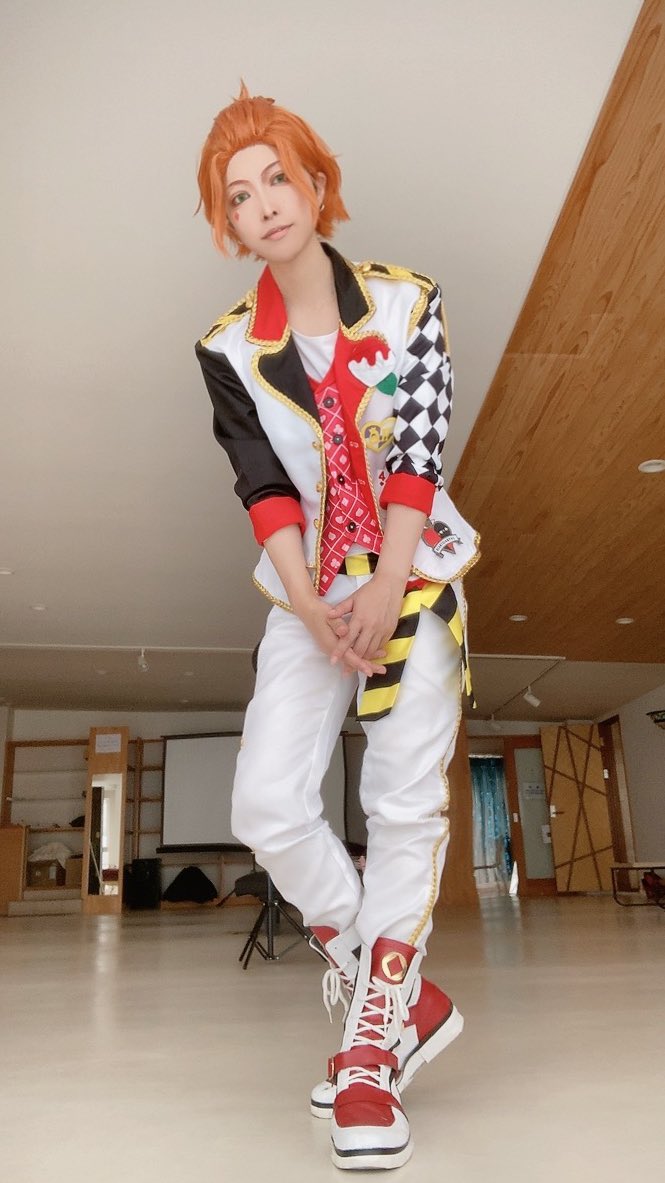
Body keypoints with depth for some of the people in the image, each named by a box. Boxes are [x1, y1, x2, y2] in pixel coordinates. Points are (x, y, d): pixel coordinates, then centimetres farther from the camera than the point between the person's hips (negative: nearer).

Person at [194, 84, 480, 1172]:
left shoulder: (410, 305, 1)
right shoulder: (228, 349, 4)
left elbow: (417, 458, -7)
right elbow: (265, 489, -4)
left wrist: (383, 593, -16)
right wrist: (314, 612, -15)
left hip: (416, 580, -1)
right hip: (310, 596, 2)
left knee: (406, 805, -5)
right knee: (268, 807, -9)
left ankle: (373, 1045, 9)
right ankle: (408, 998, 10)